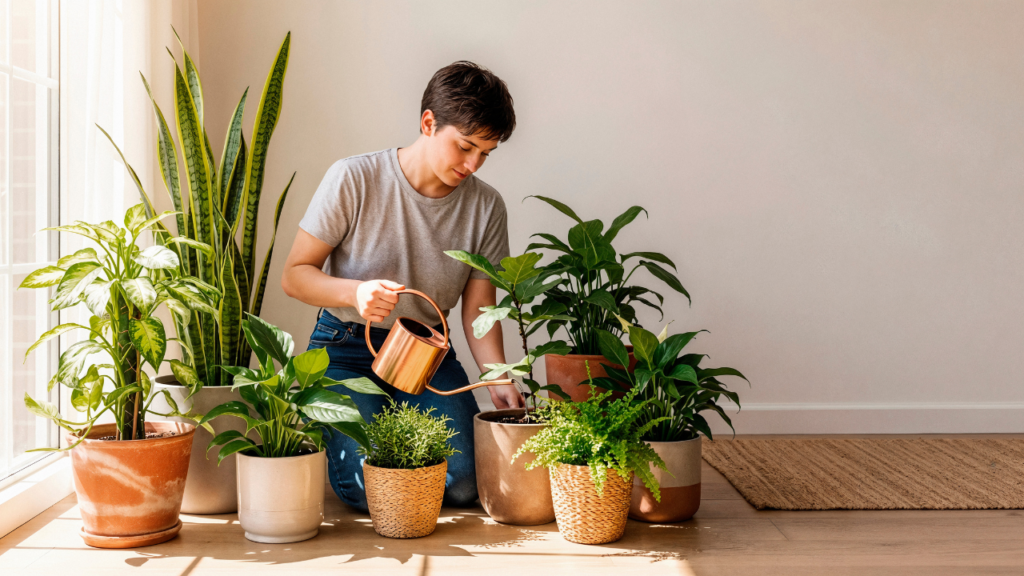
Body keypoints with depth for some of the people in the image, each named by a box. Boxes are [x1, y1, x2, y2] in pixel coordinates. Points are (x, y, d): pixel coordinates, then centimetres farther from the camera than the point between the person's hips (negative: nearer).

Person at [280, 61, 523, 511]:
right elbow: (294, 275, -12)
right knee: (371, 487, -21)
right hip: (346, 348, -3)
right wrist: (354, 292, -32)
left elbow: (477, 309, -1)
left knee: (463, 485, -16)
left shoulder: (486, 207, -6)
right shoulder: (353, 179, -16)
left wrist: (497, 379, -19)